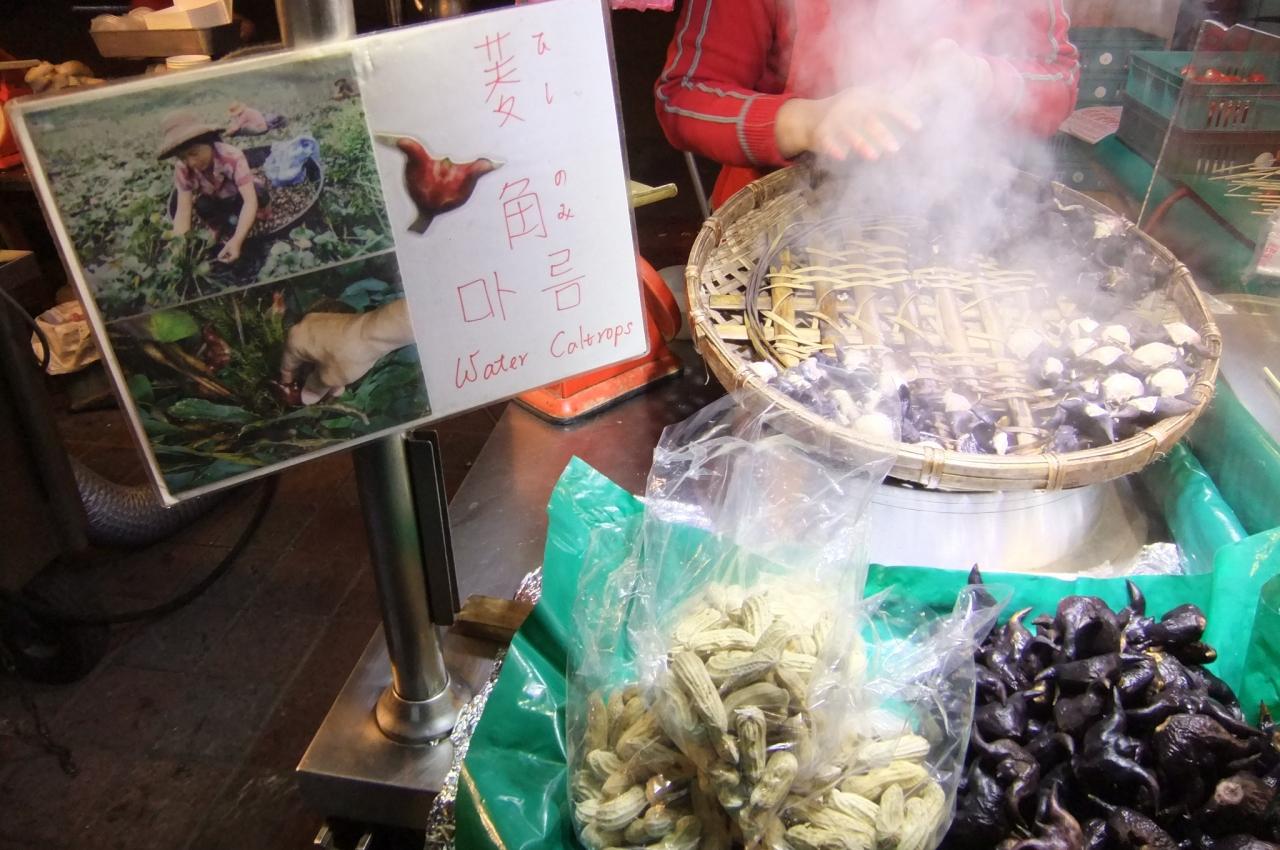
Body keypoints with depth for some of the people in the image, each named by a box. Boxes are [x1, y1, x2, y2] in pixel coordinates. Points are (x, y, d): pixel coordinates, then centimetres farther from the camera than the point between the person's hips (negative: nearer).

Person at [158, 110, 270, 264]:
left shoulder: (231, 156, -37)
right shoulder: (182, 169, -26)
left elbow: (250, 200, -44)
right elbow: (183, 210, -30)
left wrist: (237, 240, -57)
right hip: (219, 203, 3)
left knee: (260, 195, -35)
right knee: (201, 205, -31)